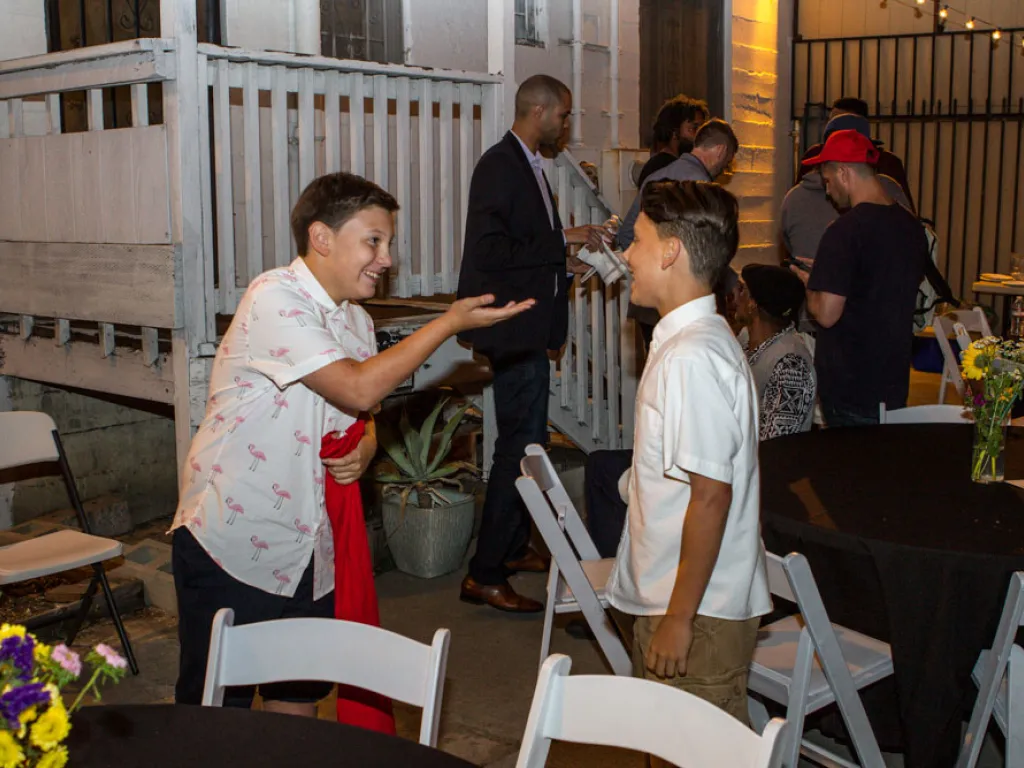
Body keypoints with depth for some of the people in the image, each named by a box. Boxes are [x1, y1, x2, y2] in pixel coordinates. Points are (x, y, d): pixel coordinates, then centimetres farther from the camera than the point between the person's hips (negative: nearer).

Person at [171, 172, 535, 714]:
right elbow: (358, 388, -25)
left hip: (307, 549, 7)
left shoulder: (356, 320, 9)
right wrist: (451, 322, -20)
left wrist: (363, 450, -5)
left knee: (299, 699, 15)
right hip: (231, 544, -7)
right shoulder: (274, 299, -17)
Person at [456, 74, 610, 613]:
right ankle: (484, 575, -3)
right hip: (514, 330, -11)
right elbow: (491, 250, -24)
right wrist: (562, 239, -18)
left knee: (527, 440, 17)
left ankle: (513, 548, 31)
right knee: (521, 444, -9)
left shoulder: (527, 165, 16)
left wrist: (570, 262, 13)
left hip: (530, 329, 11)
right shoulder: (500, 165, -15)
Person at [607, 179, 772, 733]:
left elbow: (711, 496, -24)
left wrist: (679, 618, -19)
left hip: (699, 612, -10)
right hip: (669, 597, 10)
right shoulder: (687, 342, 10)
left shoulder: (692, 358, -22)